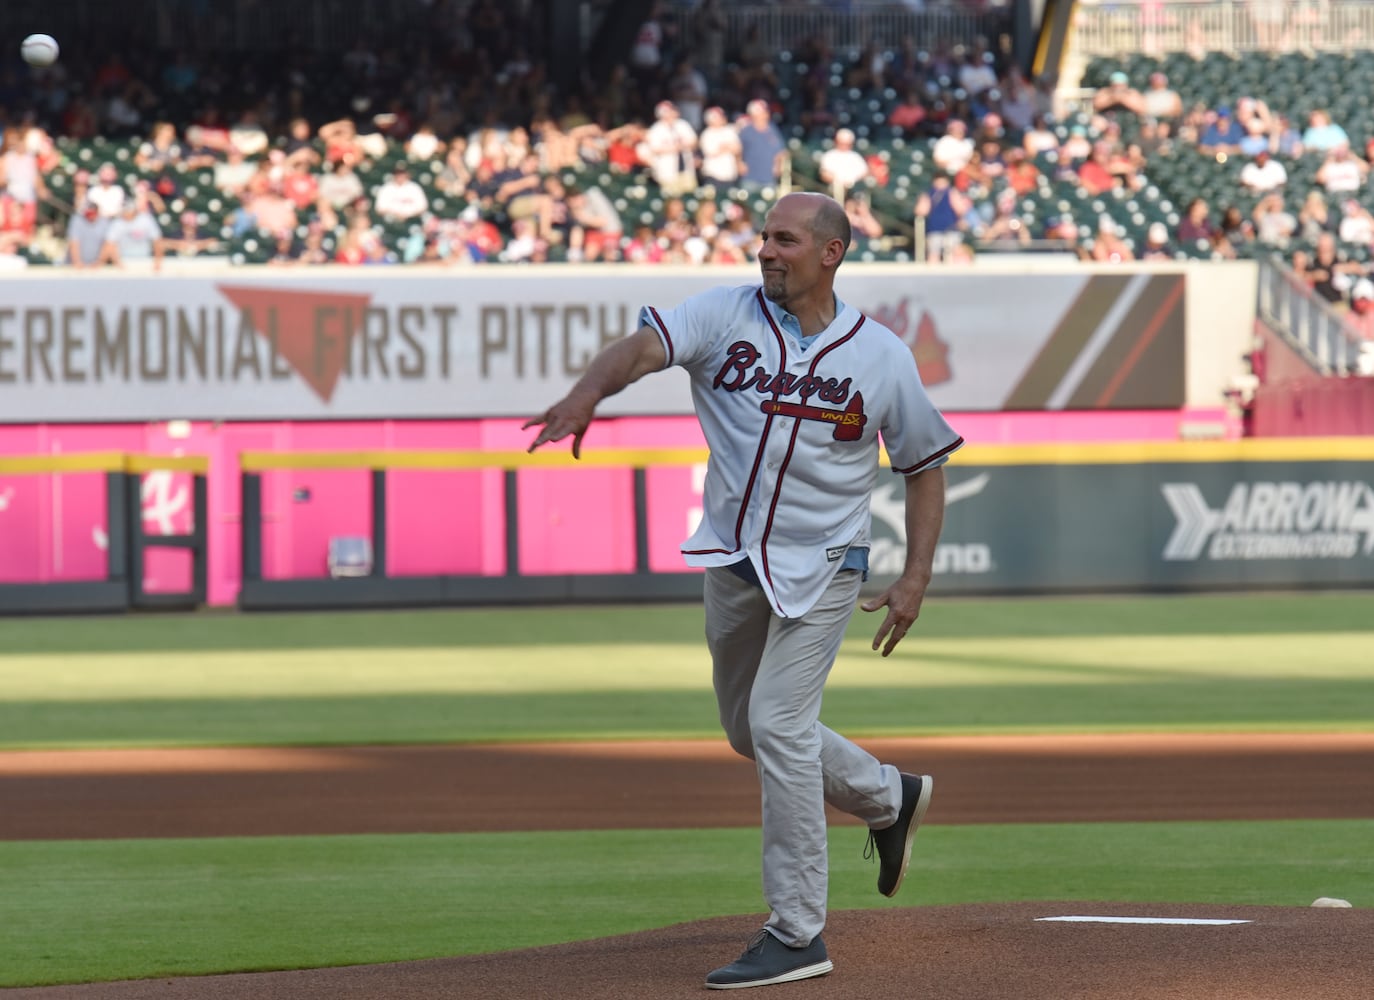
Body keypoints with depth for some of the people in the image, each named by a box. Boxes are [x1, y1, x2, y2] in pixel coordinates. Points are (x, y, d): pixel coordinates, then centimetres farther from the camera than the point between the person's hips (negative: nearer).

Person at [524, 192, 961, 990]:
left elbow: (926, 465, 4)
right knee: (750, 730, 16)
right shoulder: (726, 316, -5)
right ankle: (887, 798, 42)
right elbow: (645, 346, -23)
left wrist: (917, 579, -5)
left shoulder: (882, 356, -6)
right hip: (732, 560, 5)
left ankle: (798, 936, -9)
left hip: (820, 568, -4)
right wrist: (586, 394, -45)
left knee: (777, 722, -15)